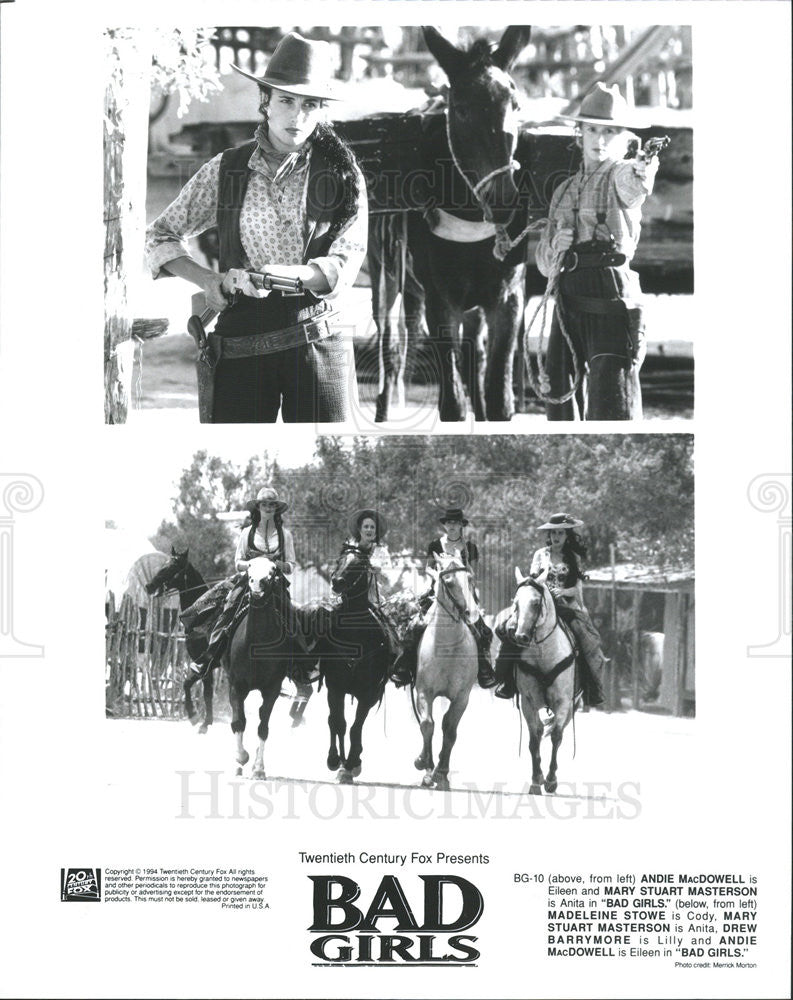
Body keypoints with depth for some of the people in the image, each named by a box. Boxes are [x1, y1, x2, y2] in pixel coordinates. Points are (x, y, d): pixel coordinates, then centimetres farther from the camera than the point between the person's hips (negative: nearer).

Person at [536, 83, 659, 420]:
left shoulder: (621, 174, 0)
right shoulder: (565, 190, 18)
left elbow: (632, 185, -28)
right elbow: (544, 261, 20)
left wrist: (643, 172, -51)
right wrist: (555, 247, -3)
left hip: (611, 297, -6)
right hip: (569, 300, 6)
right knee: (558, 392, 10)